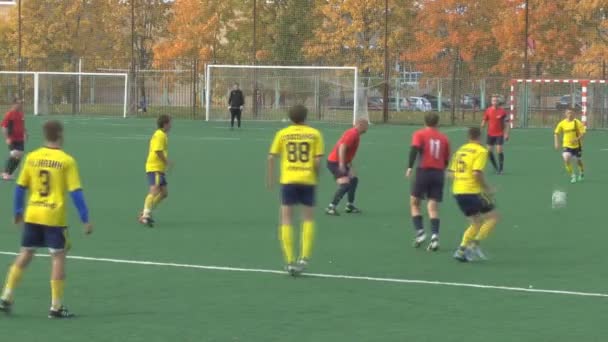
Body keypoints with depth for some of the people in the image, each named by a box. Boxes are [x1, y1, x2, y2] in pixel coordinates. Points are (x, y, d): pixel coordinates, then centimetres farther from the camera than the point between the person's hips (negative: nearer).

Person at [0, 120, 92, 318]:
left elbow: (20, 187, 7)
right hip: (55, 217, -4)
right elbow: (76, 192, -11)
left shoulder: (31, 158, 2)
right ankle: (56, 307, 5)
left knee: (25, 255, 15)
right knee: (58, 257, 4)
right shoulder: (66, 161, -9)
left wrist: (18, 211, 21)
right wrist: (85, 219, -6)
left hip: (32, 215, 4)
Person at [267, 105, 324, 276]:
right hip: (308, 180, 0)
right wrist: (317, 176, 12)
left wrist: (270, 178, 11)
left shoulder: (282, 133, 5)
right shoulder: (315, 134, 3)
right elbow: (318, 161, -4)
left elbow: (271, 157, 1)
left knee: (286, 219, 5)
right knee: (308, 218, 13)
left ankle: (289, 261, -1)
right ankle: (304, 257, 1)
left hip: (288, 180, 0)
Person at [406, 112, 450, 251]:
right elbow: (446, 159, 14)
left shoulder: (419, 134, 3)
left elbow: (414, 149, -15)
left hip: (424, 171, -2)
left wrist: (410, 167, -19)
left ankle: (420, 232, 0)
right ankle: (434, 236, -11)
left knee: (414, 202, 13)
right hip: (439, 173, 2)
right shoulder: (444, 138, 11)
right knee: (433, 207, 4)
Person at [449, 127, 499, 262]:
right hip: (472, 191, -8)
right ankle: (475, 244, -8)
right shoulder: (481, 151, -8)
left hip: (457, 191, 8)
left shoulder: (460, 150, 14)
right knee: (493, 217, 4)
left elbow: (451, 173, 14)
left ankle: (462, 249, 4)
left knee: (476, 223, 17)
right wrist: (487, 188, -7)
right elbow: (477, 173, -19)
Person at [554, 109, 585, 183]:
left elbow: (583, 133, -13)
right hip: (567, 146, 1)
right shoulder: (562, 123, -2)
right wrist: (556, 143, -1)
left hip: (577, 146, -1)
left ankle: (582, 174, 45)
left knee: (579, 161, 13)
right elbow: (556, 133, 10)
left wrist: (577, 139, -29)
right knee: (566, 159, -21)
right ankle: (572, 176, -5)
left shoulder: (577, 123, -11)